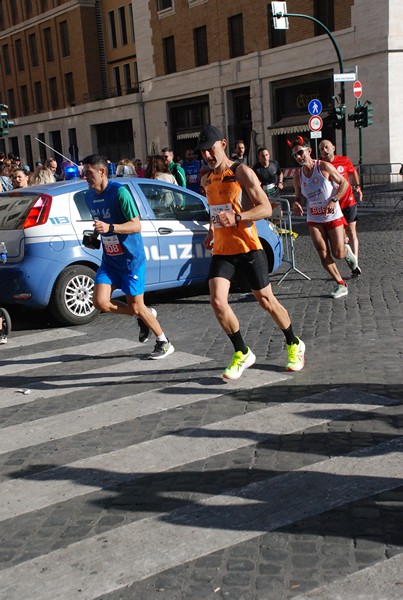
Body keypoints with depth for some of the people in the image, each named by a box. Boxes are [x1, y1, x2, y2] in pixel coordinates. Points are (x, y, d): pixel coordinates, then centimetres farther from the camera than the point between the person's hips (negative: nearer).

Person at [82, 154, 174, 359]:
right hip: (109, 260, 7)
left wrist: (109, 228, -33)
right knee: (100, 302, -7)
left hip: (131, 259, -7)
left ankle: (164, 343, 21)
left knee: (136, 306, -2)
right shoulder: (89, 196, 6)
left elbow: (136, 225, -22)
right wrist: (94, 235, 8)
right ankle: (145, 315, 17)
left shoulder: (119, 192, -18)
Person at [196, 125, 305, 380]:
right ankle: (242, 354, 5)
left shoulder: (242, 172, -9)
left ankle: (295, 345, 29)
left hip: (248, 248, -5)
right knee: (218, 301, -13)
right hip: (221, 251, 5)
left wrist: (236, 218, -26)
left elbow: (266, 208, -13)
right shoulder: (207, 180, 12)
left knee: (266, 301, 5)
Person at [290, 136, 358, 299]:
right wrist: (296, 203, -10)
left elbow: (344, 183, -5)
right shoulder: (297, 176, 2)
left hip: (333, 216, -3)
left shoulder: (324, 167, -10)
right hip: (314, 220, 3)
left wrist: (334, 200, -20)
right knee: (324, 255, -6)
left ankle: (347, 251, 34)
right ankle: (341, 284, 8)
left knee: (338, 254, -4)